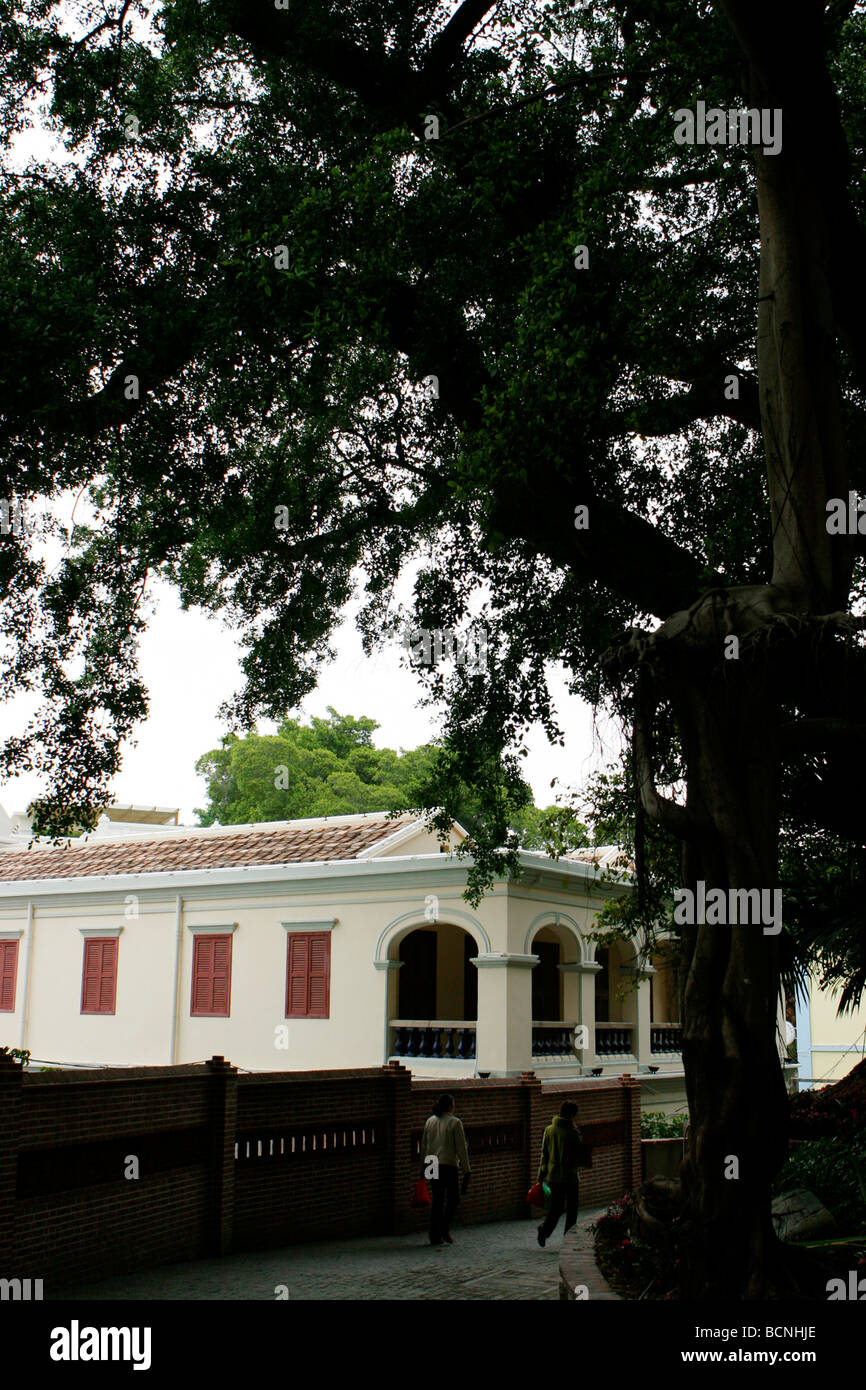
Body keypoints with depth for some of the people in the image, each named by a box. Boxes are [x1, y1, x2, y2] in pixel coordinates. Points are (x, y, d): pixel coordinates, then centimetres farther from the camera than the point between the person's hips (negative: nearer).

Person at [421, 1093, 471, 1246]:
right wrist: (466, 1169, -3)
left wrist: (426, 1163, 22)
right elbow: (461, 1147, -7)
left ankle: (435, 1236, 8)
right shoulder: (454, 1122, -6)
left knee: (437, 1200, 10)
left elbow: (424, 1146, 15)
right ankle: (444, 1229, -6)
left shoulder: (430, 1121, 11)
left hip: (432, 1166, 5)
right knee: (453, 1197, 7)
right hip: (448, 1165, -5)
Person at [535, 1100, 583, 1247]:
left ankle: (545, 1229, -12)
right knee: (571, 1208, 9)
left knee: (556, 1207, 11)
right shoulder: (573, 1132, -13)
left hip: (553, 1174, 4)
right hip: (570, 1175, -4)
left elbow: (544, 1154, 7)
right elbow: (579, 1155, -10)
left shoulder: (549, 1130, 3)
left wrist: (542, 1175, 13)